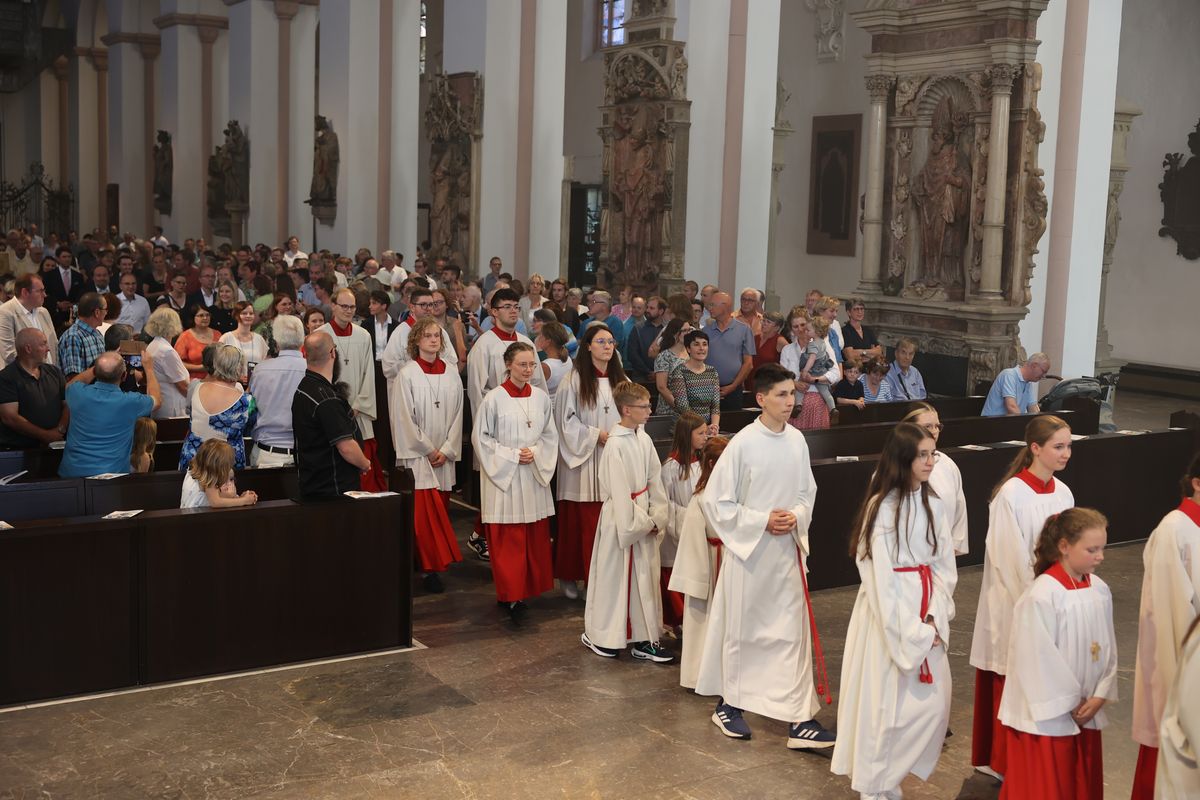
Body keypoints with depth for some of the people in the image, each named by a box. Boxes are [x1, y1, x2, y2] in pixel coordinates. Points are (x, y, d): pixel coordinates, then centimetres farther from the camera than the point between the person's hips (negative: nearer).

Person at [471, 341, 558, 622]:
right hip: (503, 475, -4)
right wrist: (512, 455, -11)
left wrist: (535, 453, -7)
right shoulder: (493, 398, -8)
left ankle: (529, 587, 21)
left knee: (535, 536, 8)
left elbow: (550, 435, 11)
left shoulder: (541, 397, 4)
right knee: (508, 539, -3)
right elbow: (481, 437, -5)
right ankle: (510, 595, 4)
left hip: (534, 476, 4)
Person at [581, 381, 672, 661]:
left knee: (646, 577, 11)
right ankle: (598, 636, 22)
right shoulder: (616, 445, -18)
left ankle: (644, 640, 21)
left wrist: (657, 518, 1)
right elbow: (619, 491, -18)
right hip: (621, 520, -7)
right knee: (614, 576, 5)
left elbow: (655, 481, 7)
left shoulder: (644, 440, 4)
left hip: (645, 520, 7)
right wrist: (641, 522, -14)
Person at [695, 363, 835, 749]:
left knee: (792, 631, 4)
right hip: (748, 549, -4)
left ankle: (799, 718, 9)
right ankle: (728, 704, 29)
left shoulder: (797, 440, 1)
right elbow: (715, 500, -11)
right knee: (741, 629, 10)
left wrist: (796, 517, -7)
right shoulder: (743, 443, -15)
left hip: (787, 550, 4)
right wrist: (762, 521, -16)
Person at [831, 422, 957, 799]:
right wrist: (908, 631, -14)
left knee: (933, 702, 8)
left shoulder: (932, 503, 5)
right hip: (889, 614, -6)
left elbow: (945, 565, 7)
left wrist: (934, 618, -5)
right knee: (886, 703, 1)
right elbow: (880, 578, -15)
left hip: (926, 614, 6)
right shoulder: (883, 507, -14)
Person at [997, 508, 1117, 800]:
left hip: (1086, 712, 7)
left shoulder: (1100, 590, 1)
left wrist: (1099, 696, -3)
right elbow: (1039, 658, -19)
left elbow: (1108, 648, 7)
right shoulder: (1042, 595, -21)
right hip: (1047, 715, -6)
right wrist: (1068, 704, -11)